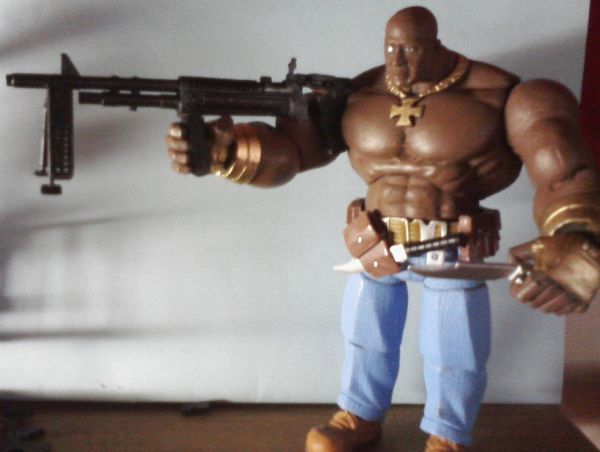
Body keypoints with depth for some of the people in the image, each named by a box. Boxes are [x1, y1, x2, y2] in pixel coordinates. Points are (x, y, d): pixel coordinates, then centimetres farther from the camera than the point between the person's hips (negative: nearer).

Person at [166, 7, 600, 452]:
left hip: (451, 253, -3)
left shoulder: (490, 94, -15)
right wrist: (221, 148, -31)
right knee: (366, 335, 18)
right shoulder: (359, 95, -5)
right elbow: (287, 149, -10)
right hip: (377, 249, 3)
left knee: (452, 354, 9)